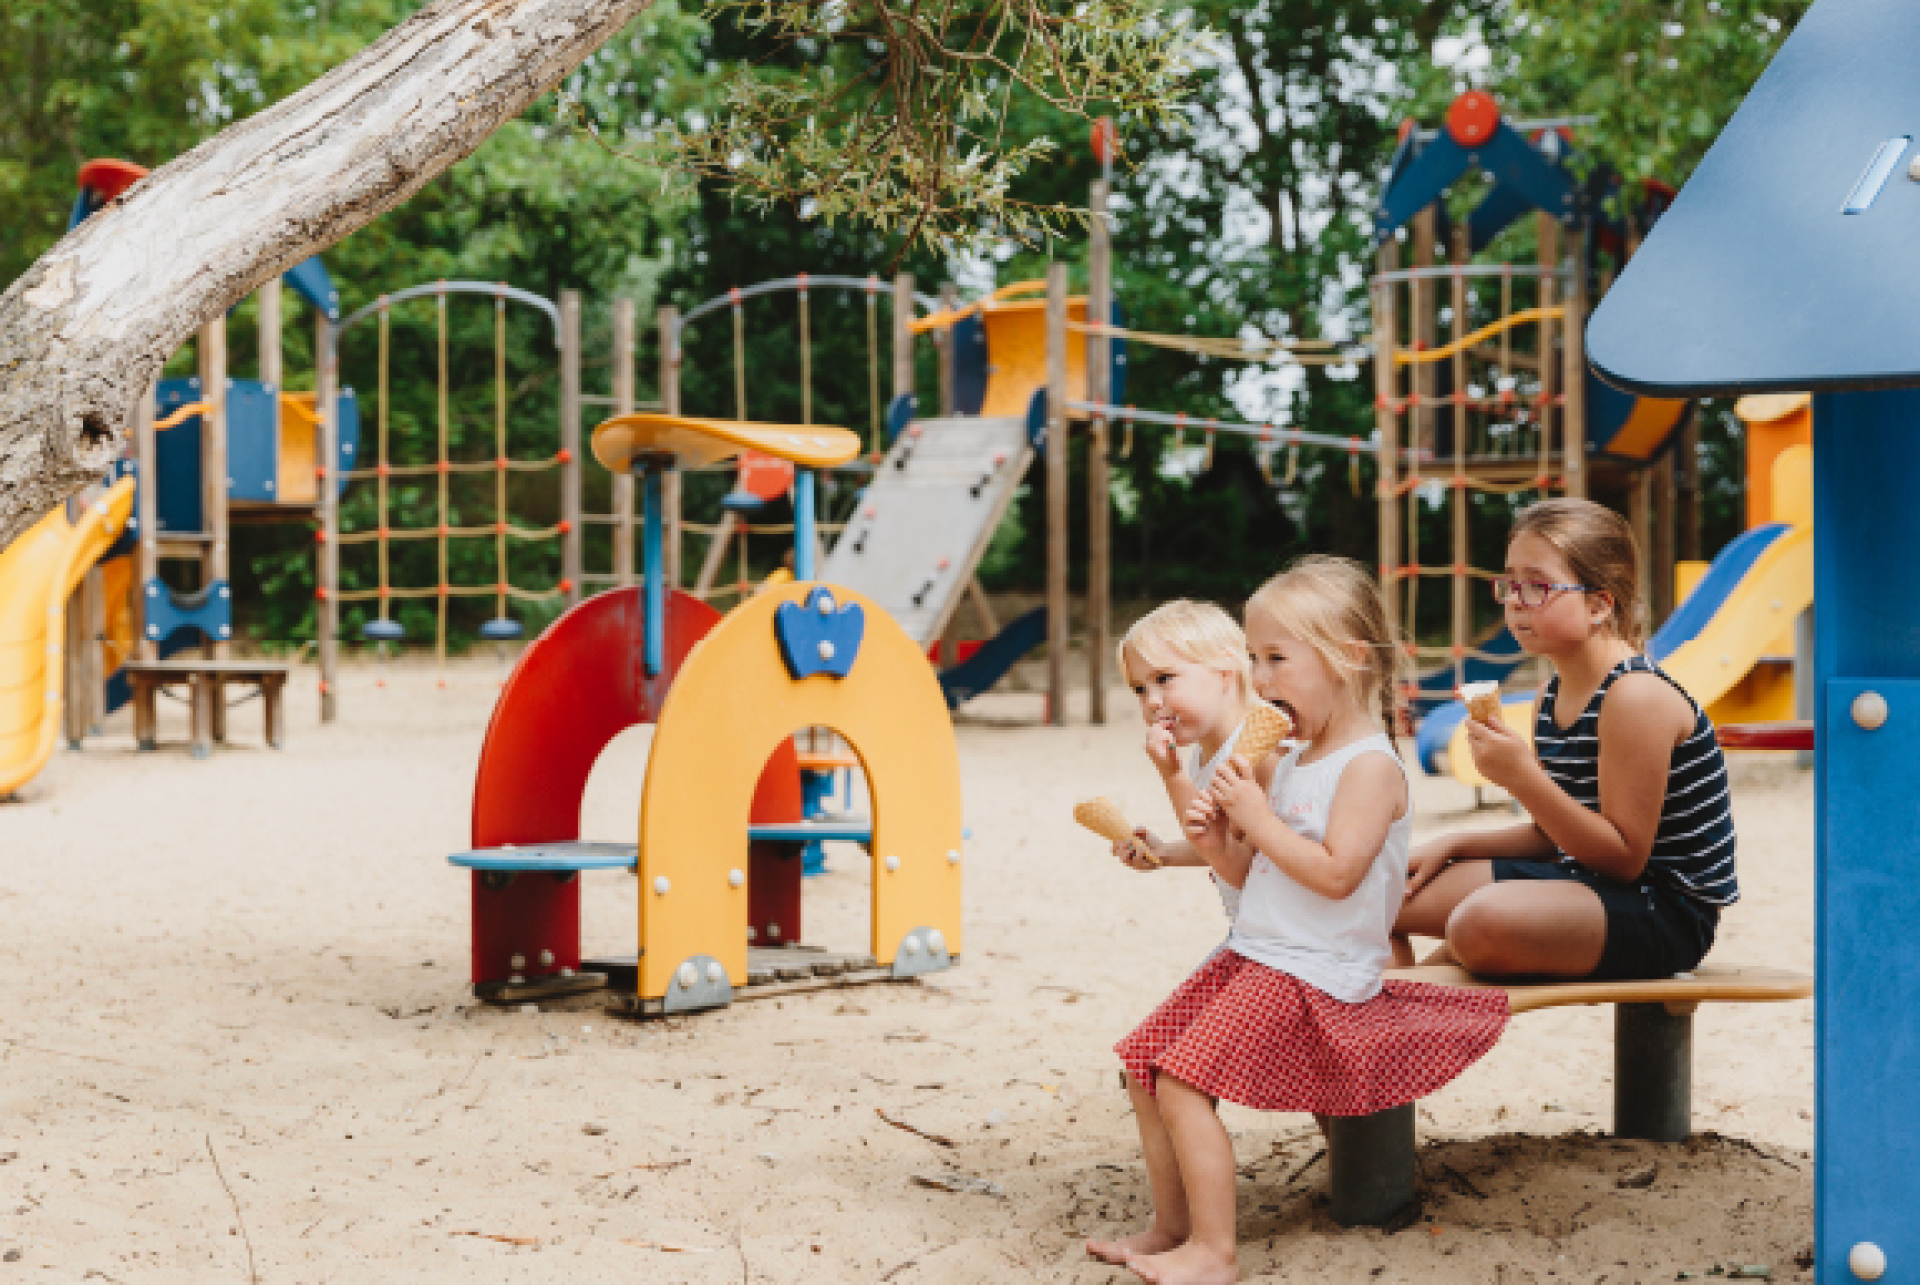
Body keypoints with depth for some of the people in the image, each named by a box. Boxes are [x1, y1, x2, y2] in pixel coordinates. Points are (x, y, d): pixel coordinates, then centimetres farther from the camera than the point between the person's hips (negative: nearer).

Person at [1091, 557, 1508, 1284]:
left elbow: (1335, 873, -24)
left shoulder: (1371, 765, -13)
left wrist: (1258, 817, -19)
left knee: (1182, 1082, -18)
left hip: (1315, 972, -10)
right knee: (1142, 1065, 6)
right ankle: (1171, 1227, 16)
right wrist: (1216, 846, -1)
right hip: (1254, 954, 10)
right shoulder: (1290, 763, 15)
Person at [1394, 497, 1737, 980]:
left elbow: (1623, 858, -22)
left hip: (1666, 911, -9)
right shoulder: (1551, 696, 9)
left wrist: (1524, 778, -29)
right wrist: (1453, 845, 6)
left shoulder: (1637, 695, -20)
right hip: (1582, 880, 9)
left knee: (1484, 922, -34)